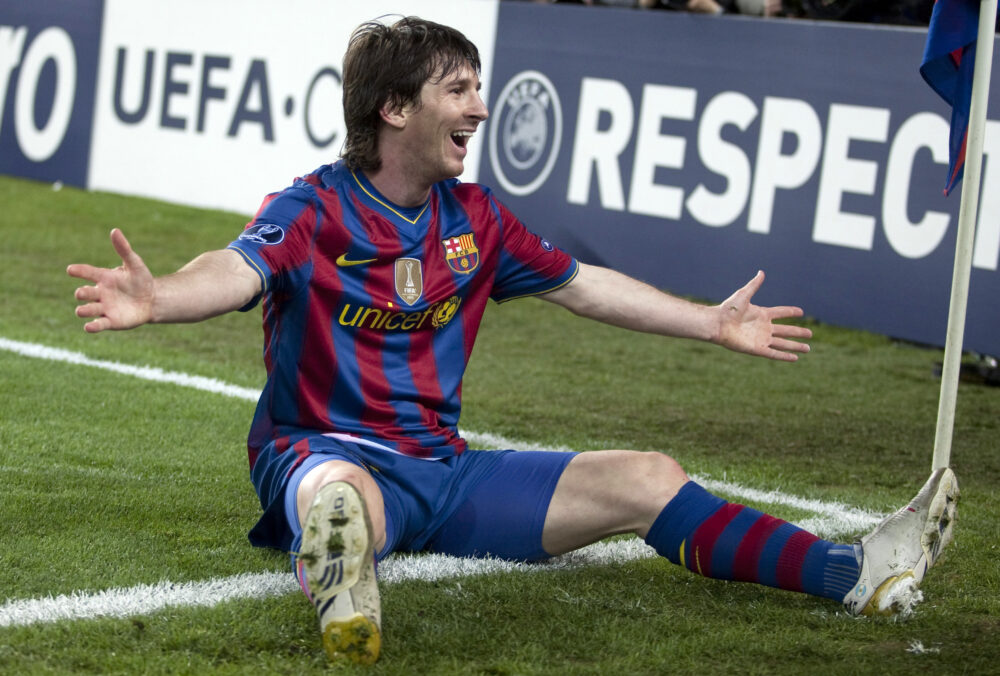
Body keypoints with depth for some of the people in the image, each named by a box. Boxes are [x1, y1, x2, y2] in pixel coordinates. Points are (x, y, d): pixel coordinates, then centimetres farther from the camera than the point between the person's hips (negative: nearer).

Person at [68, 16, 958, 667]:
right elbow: (240, 271, -29)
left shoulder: (473, 217, 10)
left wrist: (713, 323, 27)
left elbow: (581, 284, 21)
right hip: (328, 450, -6)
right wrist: (156, 299, -53)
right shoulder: (314, 211, -9)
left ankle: (853, 574, -7)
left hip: (442, 470, 6)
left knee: (649, 480, -4)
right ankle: (345, 591, -78)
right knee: (340, 493, -44)